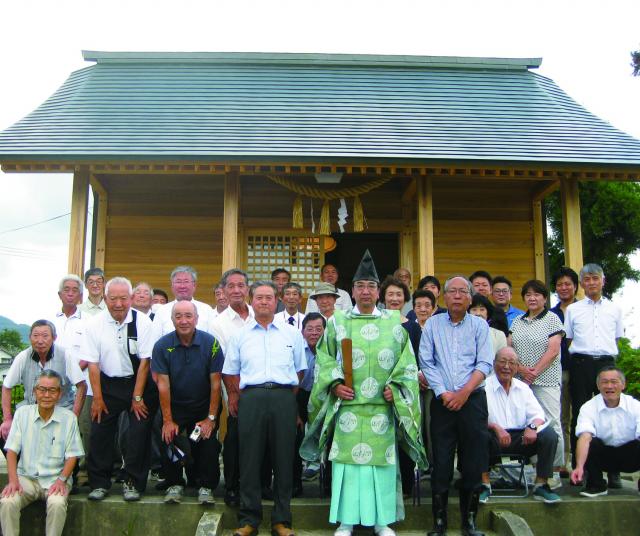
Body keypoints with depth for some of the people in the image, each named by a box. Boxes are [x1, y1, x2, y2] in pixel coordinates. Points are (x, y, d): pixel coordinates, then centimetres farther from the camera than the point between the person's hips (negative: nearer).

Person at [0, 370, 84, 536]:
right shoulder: (22, 413, 3)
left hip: (55, 479, -1)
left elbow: (72, 455, 2)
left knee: (57, 504, -31)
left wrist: (62, 479, -14)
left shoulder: (69, 418, -1)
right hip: (26, 477, 2)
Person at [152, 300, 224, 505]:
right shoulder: (162, 346, -8)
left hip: (204, 406, -1)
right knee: (170, 441, -9)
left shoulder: (210, 343, -11)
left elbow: (215, 383, -9)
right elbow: (163, 385, -9)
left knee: (208, 444, -9)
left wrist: (211, 418, -11)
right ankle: (174, 484, 13)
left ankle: (206, 486, 9)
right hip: (175, 407, 1)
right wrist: (167, 420, -10)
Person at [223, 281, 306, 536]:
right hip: (251, 397, 0)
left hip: (284, 398, 0)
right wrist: (234, 397, 5)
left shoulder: (292, 334, 12)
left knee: (283, 457, 3)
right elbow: (230, 372, 14)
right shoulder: (240, 335, 12)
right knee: (250, 458, 2)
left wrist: (289, 397, 8)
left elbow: (300, 369, 16)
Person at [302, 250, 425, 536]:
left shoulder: (393, 322, 8)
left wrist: (395, 387, -4)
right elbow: (324, 358, 7)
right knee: (347, 458, 1)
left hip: (382, 405, 1)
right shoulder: (337, 322, 7)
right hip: (347, 403, 0)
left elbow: (406, 361, 9)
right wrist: (334, 383, -7)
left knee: (382, 459, 4)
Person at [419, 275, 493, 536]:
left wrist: (465, 391, -12)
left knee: (473, 462, 2)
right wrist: (444, 393, -9)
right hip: (442, 402, 0)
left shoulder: (479, 325, 6)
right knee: (441, 462, 1)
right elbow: (426, 361, 1)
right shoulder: (432, 324, 7)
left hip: (473, 399, 0)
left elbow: (485, 363, -2)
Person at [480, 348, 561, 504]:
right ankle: (485, 484, -21)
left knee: (549, 434, -19)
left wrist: (532, 426, -14)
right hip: (494, 439, -4)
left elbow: (537, 414, 9)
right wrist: (495, 427, -29)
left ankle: (540, 485, -10)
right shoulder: (484, 386, -2)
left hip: (521, 438, 4)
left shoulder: (523, 388, 15)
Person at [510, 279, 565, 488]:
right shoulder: (517, 322, 15)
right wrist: (520, 369, -6)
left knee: (551, 424, -6)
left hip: (546, 379, -4)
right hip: (521, 381, 4)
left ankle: (555, 471, 1)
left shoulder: (552, 319, 1)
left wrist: (535, 371, -13)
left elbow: (553, 350, -7)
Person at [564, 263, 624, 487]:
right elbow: (567, 340, 13)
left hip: (606, 363, 1)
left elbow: (617, 339, 18)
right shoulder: (572, 309, 11)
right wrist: (573, 359, 3)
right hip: (581, 364, 0)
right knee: (579, 416, 1)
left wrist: (608, 355, 8)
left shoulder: (614, 309, 13)